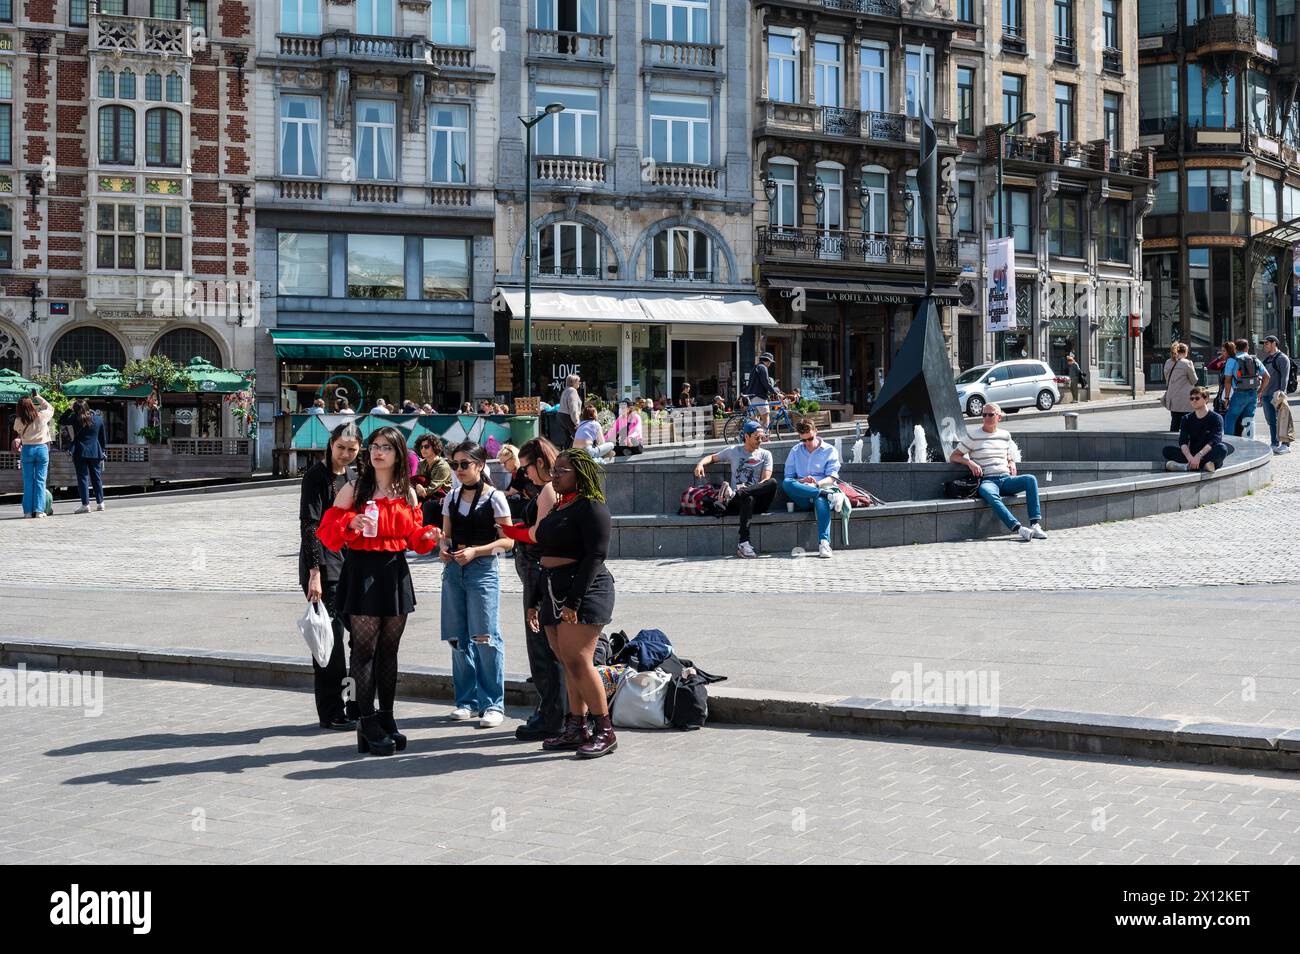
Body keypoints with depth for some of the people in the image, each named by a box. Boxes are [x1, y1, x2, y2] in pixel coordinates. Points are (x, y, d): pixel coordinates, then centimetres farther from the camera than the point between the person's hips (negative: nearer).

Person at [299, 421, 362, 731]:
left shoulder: (353, 477, 13)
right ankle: (331, 713, 4)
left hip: (352, 563, 8)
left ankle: (358, 706, 20)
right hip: (324, 566, -8)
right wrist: (314, 573, -20)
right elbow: (309, 525, -14)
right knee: (330, 639, -4)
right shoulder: (317, 475, -9)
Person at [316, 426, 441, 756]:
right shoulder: (354, 489, -1)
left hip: (395, 572, 4)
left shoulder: (407, 493, 9)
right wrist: (351, 523, -22)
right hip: (362, 571, -4)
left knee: (389, 650, 10)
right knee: (365, 648, -4)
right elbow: (328, 528, -3)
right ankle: (368, 723, 1)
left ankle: (387, 718, 19)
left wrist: (428, 537, -6)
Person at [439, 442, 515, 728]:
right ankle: (467, 700, 18)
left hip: (483, 569, -6)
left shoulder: (494, 497, -5)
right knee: (458, 638, 7)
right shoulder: (451, 498, 11)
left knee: (485, 637, -9)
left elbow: (508, 540, -6)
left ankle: (493, 704, -2)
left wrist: (475, 551, -17)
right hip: (454, 570, 6)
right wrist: (444, 549, -4)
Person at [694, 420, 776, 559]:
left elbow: (766, 480, -1)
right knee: (748, 498, -40)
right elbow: (712, 457, 28)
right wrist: (701, 463, 2)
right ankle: (744, 543, -49)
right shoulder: (733, 451, 16)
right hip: (736, 501, 0)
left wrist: (746, 488, -21)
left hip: (758, 501, 0)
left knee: (772, 483, -31)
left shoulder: (765, 454, 13)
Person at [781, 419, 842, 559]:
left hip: (823, 489, -2)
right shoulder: (795, 451, 18)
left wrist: (817, 484, -20)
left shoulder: (829, 450, 12)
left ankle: (824, 542, -58)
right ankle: (829, 495, -39)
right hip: (802, 499, 2)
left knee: (821, 500, -41)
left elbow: (832, 478, 0)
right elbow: (788, 478, 9)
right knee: (785, 484, -32)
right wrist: (802, 481, -13)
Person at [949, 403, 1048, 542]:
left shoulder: (1005, 436, 19)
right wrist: (969, 462, -10)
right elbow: (953, 457, 8)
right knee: (989, 494, -41)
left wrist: (1012, 463, 12)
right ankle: (1018, 529, -52)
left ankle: (1036, 525, -32)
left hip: (1006, 478, 4)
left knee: (1030, 479, -26)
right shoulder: (973, 437, 7)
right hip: (987, 480, -4)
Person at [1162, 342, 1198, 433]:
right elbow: (1194, 381, -4)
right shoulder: (1187, 363, -13)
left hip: (1172, 400, 5)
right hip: (1184, 401, -5)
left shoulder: (1168, 363, 5)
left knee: (1174, 422, 11)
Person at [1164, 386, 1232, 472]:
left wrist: (1199, 456, -31)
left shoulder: (1215, 418, -2)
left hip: (1210, 455, -3)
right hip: (1192, 454, 3)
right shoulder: (1187, 419, 9)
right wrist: (1190, 458, -25)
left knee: (1222, 448, -35)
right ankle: (1204, 464, -33)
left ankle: (1187, 466, -38)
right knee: (1167, 450, -19)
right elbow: (1183, 442, -5)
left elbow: (1214, 441, -16)